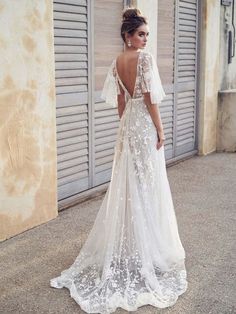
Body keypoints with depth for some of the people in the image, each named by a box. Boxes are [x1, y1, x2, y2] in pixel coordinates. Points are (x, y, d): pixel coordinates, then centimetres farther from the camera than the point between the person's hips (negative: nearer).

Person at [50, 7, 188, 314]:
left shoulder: (117, 62, 7)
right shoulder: (145, 58, -15)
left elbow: (120, 101, 11)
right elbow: (150, 99, -17)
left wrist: (126, 125, 18)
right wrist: (160, 130, -12)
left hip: (128, 124, 7)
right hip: (145, 125, -7)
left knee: (128, 183, 13)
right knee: (147, 184, 1)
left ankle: (128, 243, 23)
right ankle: (149, 243, 12)